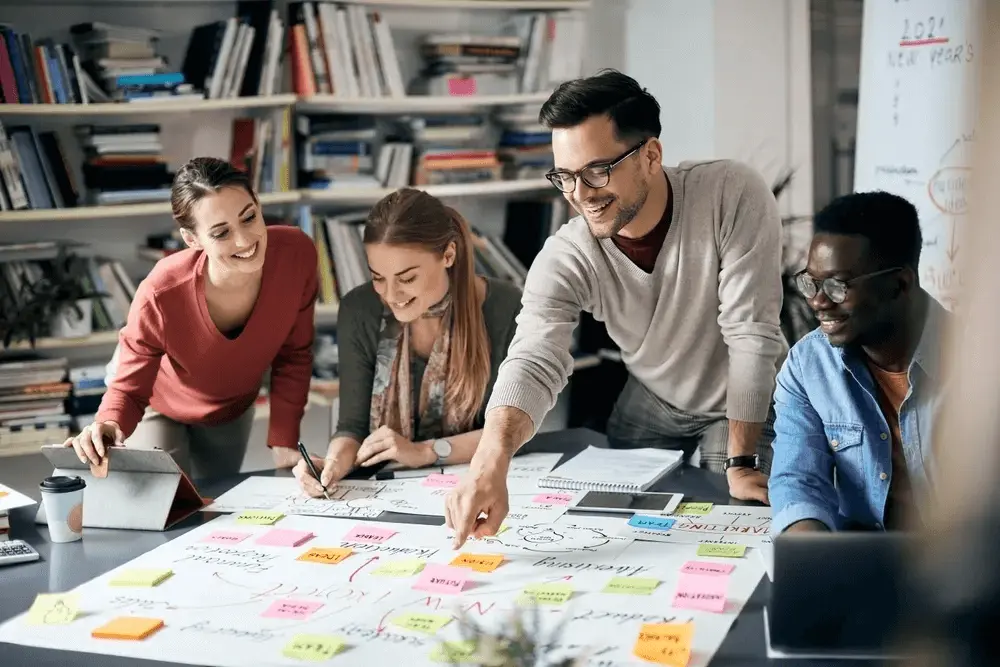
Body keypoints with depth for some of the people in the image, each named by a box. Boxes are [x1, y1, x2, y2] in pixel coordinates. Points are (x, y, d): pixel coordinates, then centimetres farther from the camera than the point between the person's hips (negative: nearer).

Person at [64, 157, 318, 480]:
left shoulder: (297, 254, -34)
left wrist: (283, 441, -15)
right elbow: (129, 389, -27)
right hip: (160, 404, -3)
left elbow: (294, 355, -16)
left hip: (234, 407, 4)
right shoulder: (161, 294, -42)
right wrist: (109, 426, -49)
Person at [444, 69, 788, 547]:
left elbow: (751, 333, -28)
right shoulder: (565, 260, -25)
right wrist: (490, 462, -59)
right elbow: (534, 363, -38)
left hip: (747, 402, -2)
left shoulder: (734, 196, -31)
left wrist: (742, 463, -27)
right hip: (650, 403, 3)